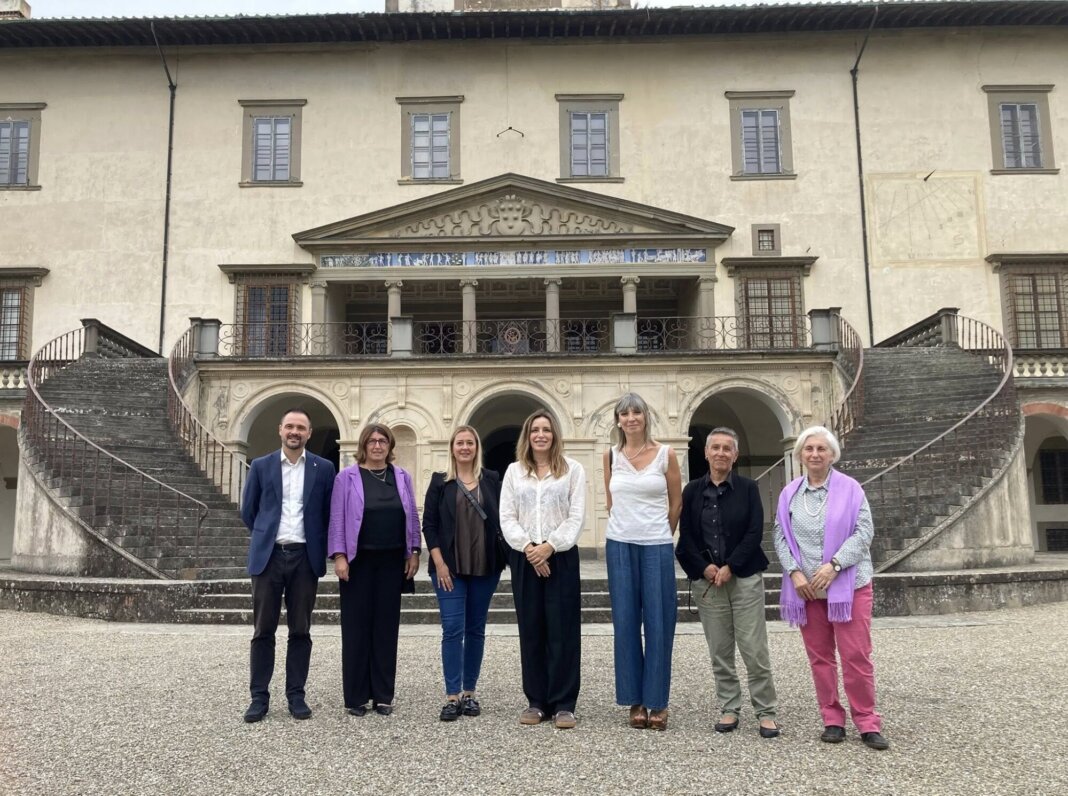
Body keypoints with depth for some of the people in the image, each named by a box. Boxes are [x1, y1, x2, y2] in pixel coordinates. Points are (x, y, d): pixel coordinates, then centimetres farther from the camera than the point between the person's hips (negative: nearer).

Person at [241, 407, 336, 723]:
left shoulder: (323, 468, 3)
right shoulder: (260, 466, 4)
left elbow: (329, 513, 8)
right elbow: (248, 511, 12)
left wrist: (315, 543, 9)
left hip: (305, 557, 0)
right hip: (268, 555, 0)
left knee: (300, 631, 6)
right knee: (263, 630, 5)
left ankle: (296, 695, 16)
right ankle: (259, 696, 14)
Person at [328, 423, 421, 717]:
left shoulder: (402, 477, 9)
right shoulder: (347, 477, 0)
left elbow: (412, 516, 10)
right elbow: (337, 518, -4)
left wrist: (414, 552, 3)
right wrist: (339, 556, -11)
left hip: (392, 561, 3)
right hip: (358, 561, -3)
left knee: (387, 626, 7)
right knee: (357, 626, 3)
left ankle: (383, 695, 16)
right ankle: (355, 697, 12)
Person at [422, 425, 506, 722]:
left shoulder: (492, 480, 6)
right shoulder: (440, 481, 3)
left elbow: (501, 520, 7)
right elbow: (428, 523, 0)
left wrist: (504, 558, 0)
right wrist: (439, 562, -8)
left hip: (485, 567, 2)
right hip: (449, 567, -2)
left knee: (476, 629, 9)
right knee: (452, 629, -5)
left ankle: (469, 693, 19)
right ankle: (452, 697, 0)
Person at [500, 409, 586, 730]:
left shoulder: (572, 469, 3)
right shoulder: (514, 471, 10)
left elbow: (576, 517, -4)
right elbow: (506, 517, 3)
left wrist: (549, 546, -14)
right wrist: (528, 547, -12)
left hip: (561, 556, -2)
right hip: (524, 558, 2)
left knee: (562, 630, -1)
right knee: (530, 630, 6)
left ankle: (563, 704, 7)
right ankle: (536, 701, 16)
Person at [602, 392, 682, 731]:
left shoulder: (666, 455, -1)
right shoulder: (611, 455, 5)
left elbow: (676, 504, 7)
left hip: (657, 548, -2)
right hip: (620, 547, 2)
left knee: (659, 624, 2)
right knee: (626, 624, 4)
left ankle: (658, 702, 12)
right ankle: (636, 701, 15)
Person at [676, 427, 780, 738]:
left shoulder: (748, 488, 1)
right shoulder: (692, 491, 6)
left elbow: (755, 532, -5)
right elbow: (686, 537, 4)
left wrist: (730, 567, -12)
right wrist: (705, 567, -9)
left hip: (744, 577, -2)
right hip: (706, 579, 2)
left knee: (755, 649, -1)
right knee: (719, 651, 7)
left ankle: (766, 712, 11)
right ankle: (729, 709, 19)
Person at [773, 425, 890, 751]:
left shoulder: (850, 489, -3)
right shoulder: (789, 494, 6)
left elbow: (864, 532, -8)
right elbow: (781, 537, 5)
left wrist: (833, 565, -17)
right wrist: (794, 572, -9)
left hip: (848, 585, -3)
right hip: (806, 588, 3)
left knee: (856, 656, -2)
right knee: (819, 656, 9)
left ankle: (868, 723, 10)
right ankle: (832, 720, 19)